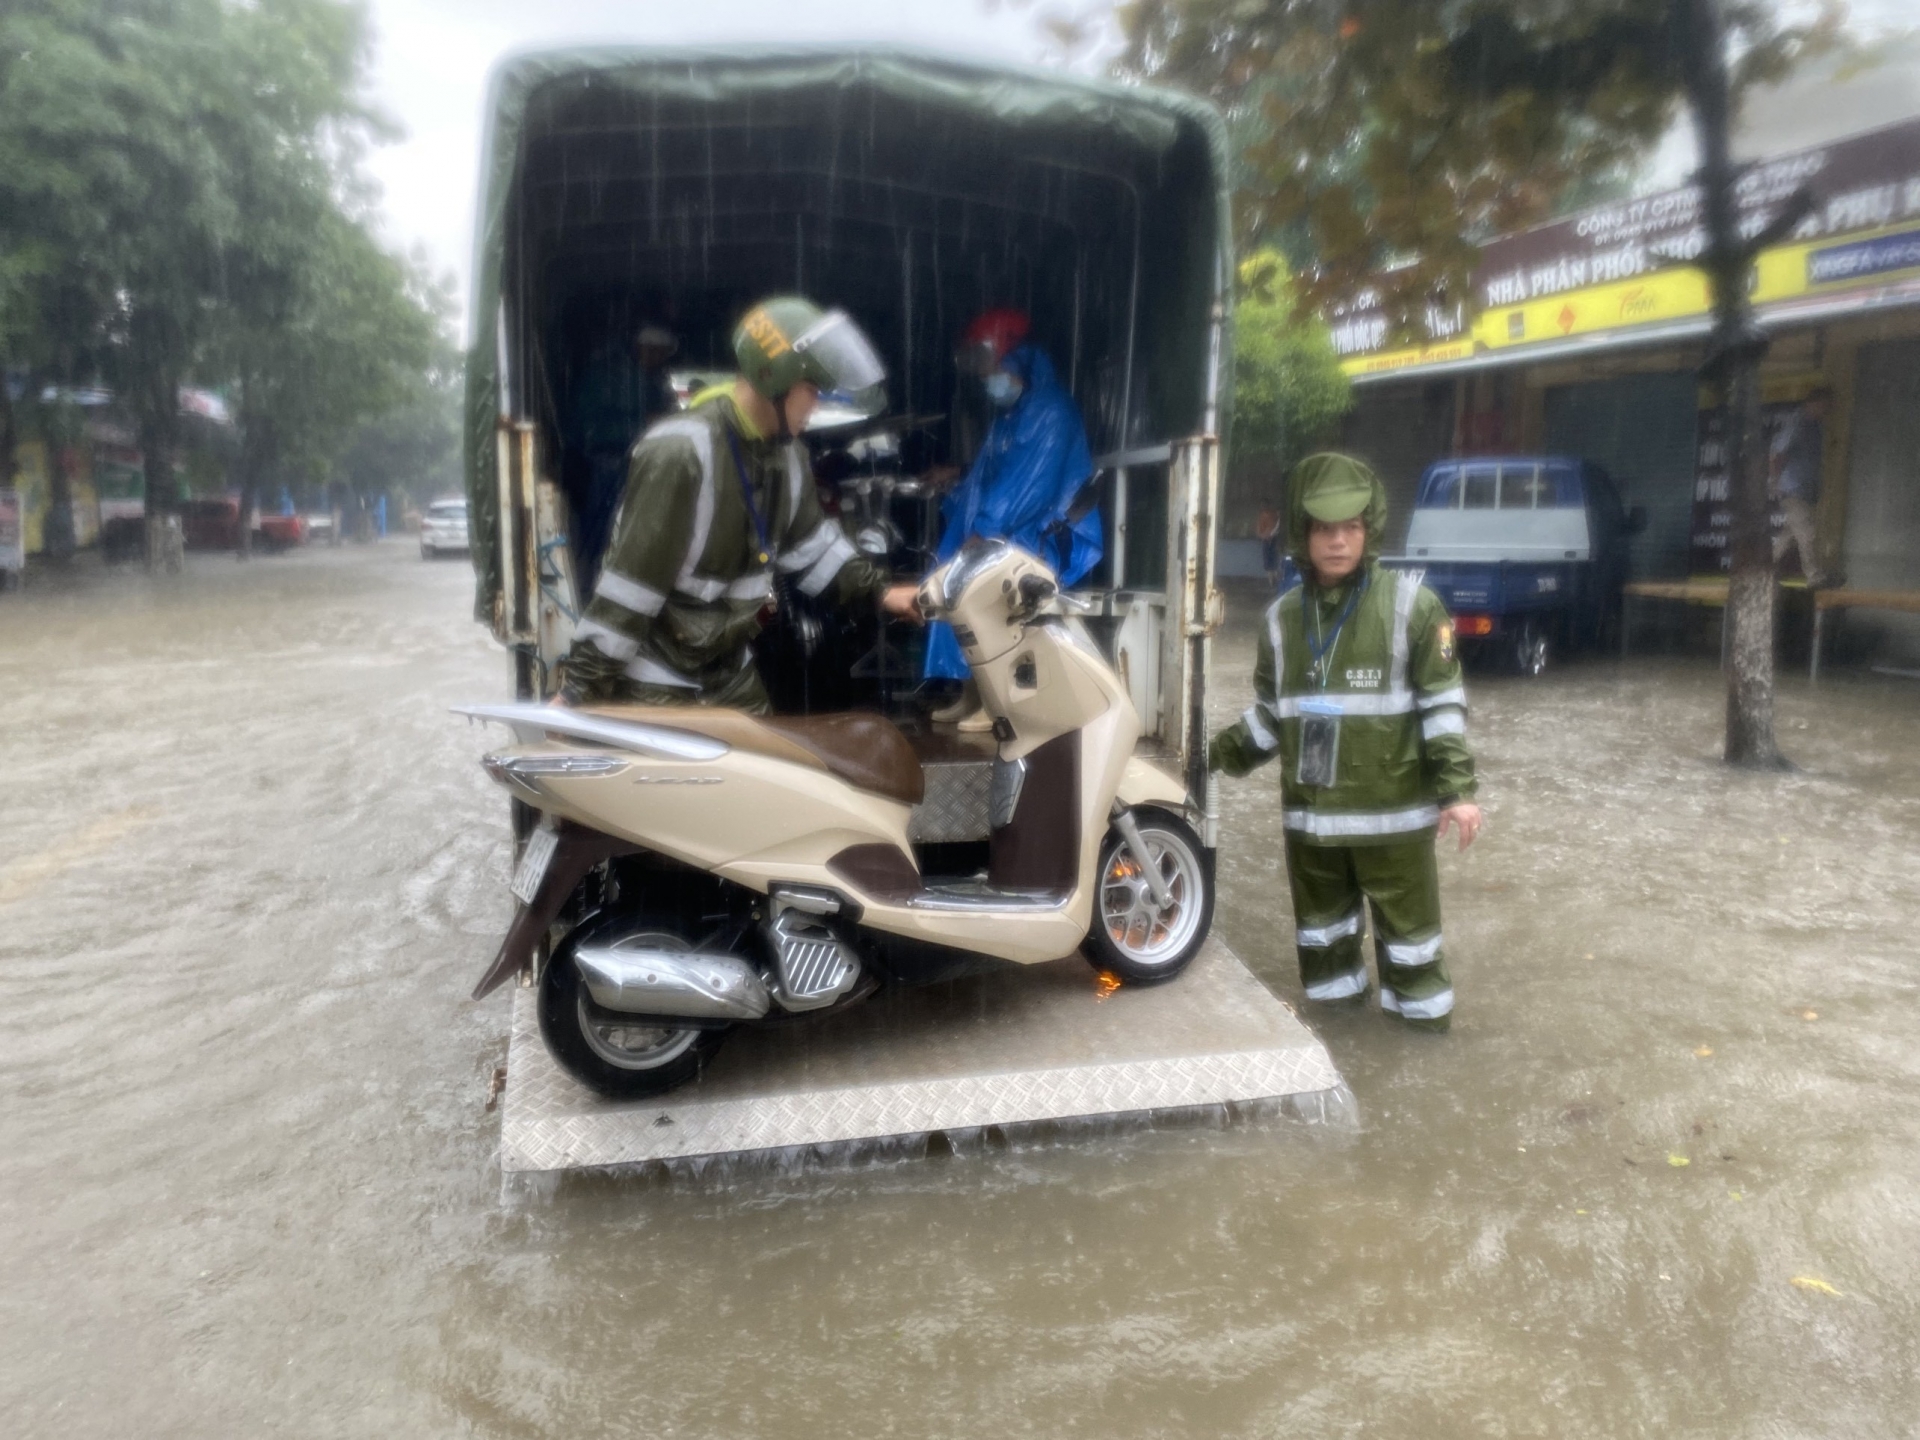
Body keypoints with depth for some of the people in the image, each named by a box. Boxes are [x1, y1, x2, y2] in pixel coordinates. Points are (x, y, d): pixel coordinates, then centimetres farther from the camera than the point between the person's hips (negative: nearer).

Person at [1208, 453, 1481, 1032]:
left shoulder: (1411, 603, -6)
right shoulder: (1282, 616, 6)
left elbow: (1442, 702, -7)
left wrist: (1457, 788, -12)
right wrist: (1222, 753, 3)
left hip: (1392, 805, -4)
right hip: (1310, 806, 4)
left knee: (1407, 914, 8)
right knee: (1320, 914, 16)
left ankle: (1421, 1006, 25)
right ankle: (1332, 996, 34)